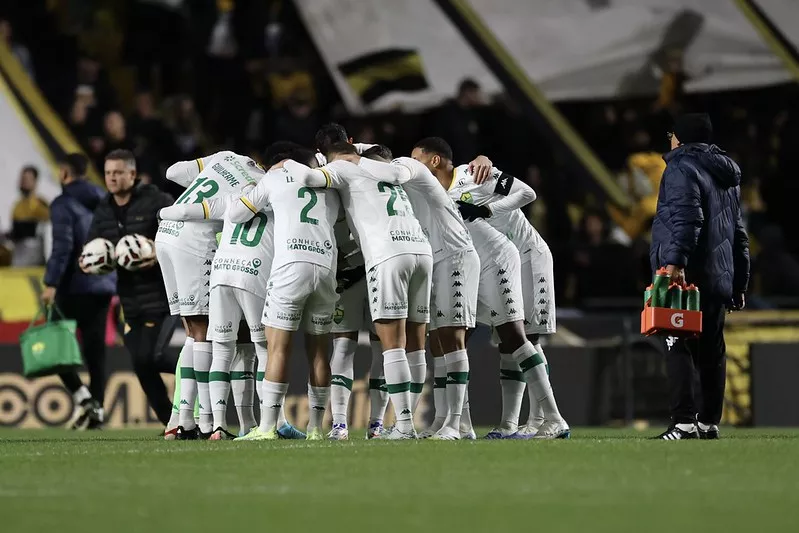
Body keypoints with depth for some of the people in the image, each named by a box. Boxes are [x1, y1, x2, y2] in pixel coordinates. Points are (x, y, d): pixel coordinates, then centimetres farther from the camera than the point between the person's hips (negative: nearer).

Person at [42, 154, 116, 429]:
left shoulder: (63, 205, -9)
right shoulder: (104, 202, 13)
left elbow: (62, 247, -19)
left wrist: (51, 284, -20)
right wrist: (118, 281, 22)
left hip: (75, 285, -6)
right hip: (104, 285, 6)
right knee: (95, 349, 9)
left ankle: (82, 396, -13)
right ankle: (97, 408, 6)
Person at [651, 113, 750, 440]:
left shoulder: (682, 168, -5)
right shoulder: (727, 176, 23)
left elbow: (686, 219, -21)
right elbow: (739, 233, 25)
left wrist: (675, 260, -30)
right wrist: (739, 283, 27)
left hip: (686, 275, -9)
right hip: (719, 280, 9)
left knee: (678, 347, -13)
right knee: (711, 351, 13)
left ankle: (684, 421, -22)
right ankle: (709, 422, 15)